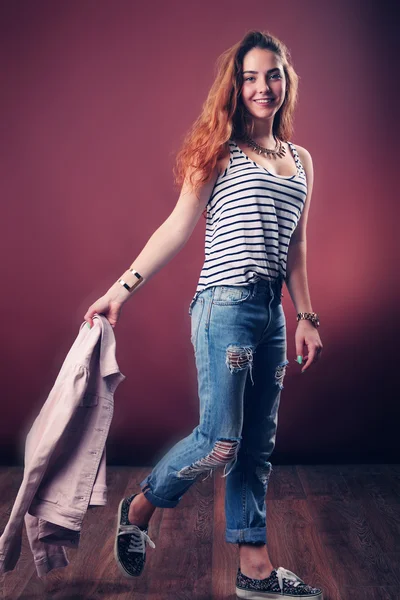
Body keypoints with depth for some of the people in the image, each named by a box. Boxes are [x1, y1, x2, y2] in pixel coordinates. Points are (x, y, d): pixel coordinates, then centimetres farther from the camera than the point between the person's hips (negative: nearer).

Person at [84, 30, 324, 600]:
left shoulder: (301, 160, 18)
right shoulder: (221, 149, 3)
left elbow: (295, 248, 18)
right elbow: (179, 225, -1)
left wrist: (307, 319, 13)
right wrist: (124, 286, -6)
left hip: (272, 312, 6)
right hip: (226, 303, -6)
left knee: (257, 447, 10)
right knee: (220, 442, -8)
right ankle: (138, 509, 18)